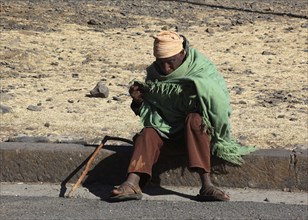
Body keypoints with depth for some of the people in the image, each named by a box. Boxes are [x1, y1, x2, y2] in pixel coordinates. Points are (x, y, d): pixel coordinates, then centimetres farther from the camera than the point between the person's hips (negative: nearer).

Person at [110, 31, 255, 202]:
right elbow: (148, 114, 7)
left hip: (196, 126, -3)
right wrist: (139, 101, -17)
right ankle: (132, 184, -46)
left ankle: (206, 184, -45)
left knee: (194, 120, -35)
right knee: (148, 133, -25)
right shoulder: (154, 72, 2)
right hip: (167, 127, 3)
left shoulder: (201, 67, -10)